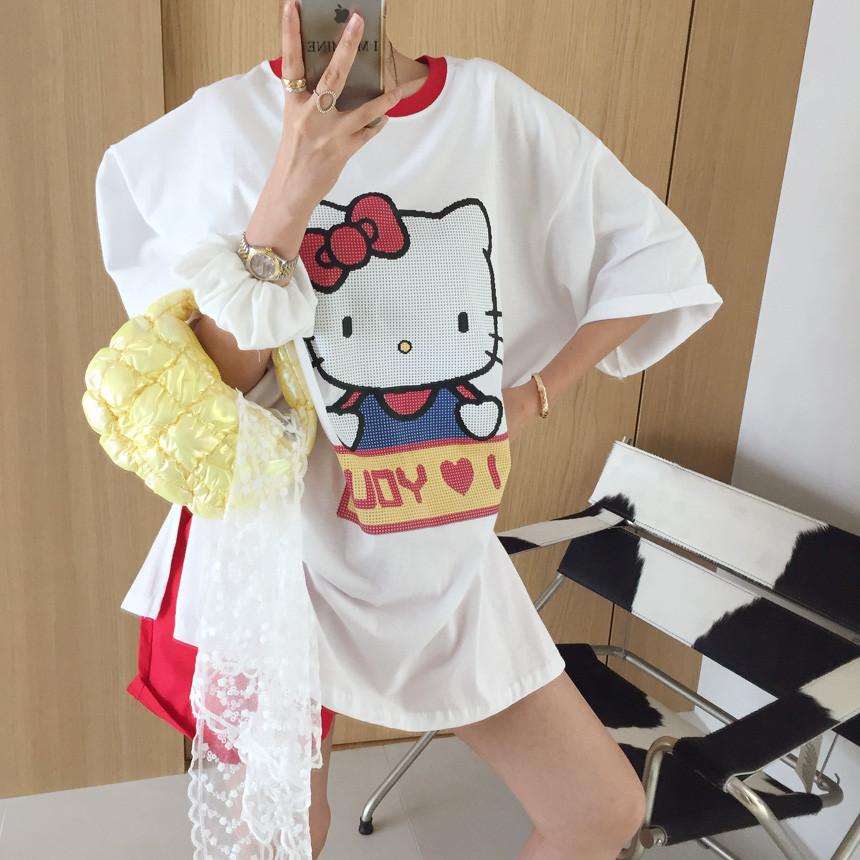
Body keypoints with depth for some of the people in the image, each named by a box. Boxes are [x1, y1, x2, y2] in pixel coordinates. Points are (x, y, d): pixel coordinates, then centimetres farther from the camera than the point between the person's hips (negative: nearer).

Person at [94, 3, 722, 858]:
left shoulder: (496, 107, -4)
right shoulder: (227, 124, -12)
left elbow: (654, 261, 5)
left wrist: (531, 395, 0)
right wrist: (287, 195, -31)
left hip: (444, 559, 3)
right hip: (279, 546, -2)